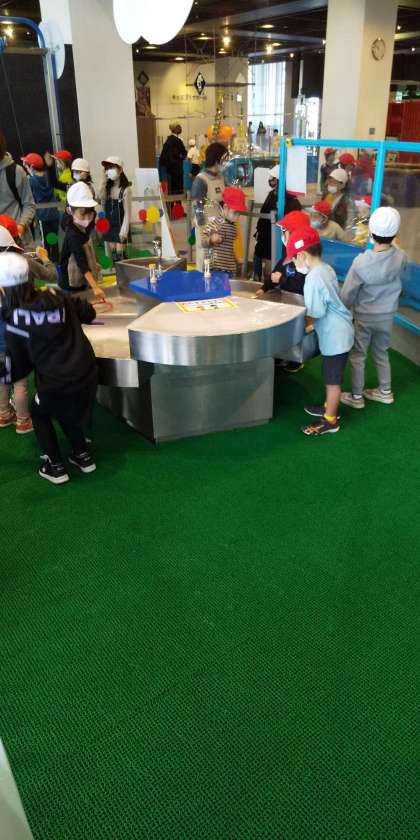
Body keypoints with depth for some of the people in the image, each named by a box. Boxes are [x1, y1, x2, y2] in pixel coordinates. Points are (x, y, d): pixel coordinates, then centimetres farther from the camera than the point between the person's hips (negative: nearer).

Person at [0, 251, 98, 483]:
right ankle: (83, 456, 37)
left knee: (38, 412, 27)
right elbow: (89, 313, 14)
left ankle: (56, 466, 25)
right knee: (65, 410, 34)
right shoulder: (56, 296, 0)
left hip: (56, 385, -4)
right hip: (87, 375, 5)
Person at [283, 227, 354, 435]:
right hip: (336, 332, 9)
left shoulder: (314, 278, -24)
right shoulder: (326, 269, 5)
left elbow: (315, 315, -21)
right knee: (331, 378, 23)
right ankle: (328, 407, 39)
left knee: (333, 380, 4)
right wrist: (311, 326, 9)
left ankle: (330, 420, 17)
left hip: (334, 336, -9)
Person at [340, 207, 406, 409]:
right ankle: (385, 392, 37)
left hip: (364, 317, -4)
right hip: (387, 315, 4)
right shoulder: (401, 257, -16)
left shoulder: (361, 261, -26)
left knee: (358, 356, 12)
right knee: (381, 353, 22)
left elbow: (348, 293, -15)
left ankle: (356, 397, 23)